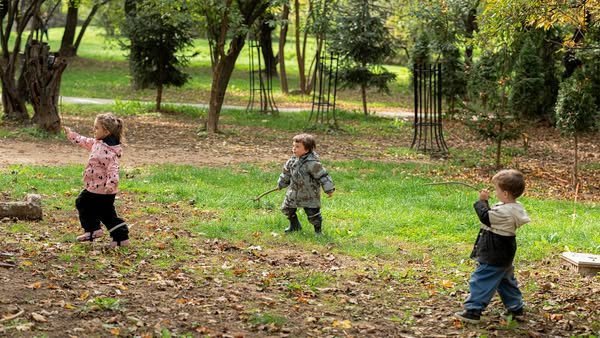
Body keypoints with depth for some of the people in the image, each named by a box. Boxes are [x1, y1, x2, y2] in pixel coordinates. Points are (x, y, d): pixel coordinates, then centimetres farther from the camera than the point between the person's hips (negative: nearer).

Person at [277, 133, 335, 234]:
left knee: (312, 213, -4)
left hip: (309, 195, -7)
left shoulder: (312, 163, -26)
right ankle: (294, 226, 39)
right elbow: (287, 172, 13)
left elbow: (322, 176, -21)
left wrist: (329, 189, -20)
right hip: (294, 192, 7)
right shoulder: (293, 160, -3)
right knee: (287, 209, 16)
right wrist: (281, 184, 24)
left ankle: (318, 229, 22)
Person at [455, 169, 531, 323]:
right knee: (506, 281, 22)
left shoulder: (505, 212, -27)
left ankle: (473, 311, -4)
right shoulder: (514, 208, 4)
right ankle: (515, 308, 30)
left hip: (494, 257, -10)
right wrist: (486, 202, 2)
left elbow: (485, 217, -20)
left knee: (481, 280, -5)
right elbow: (492, 216, 14)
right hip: (504, 256, 10)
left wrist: (482, 201, -8)